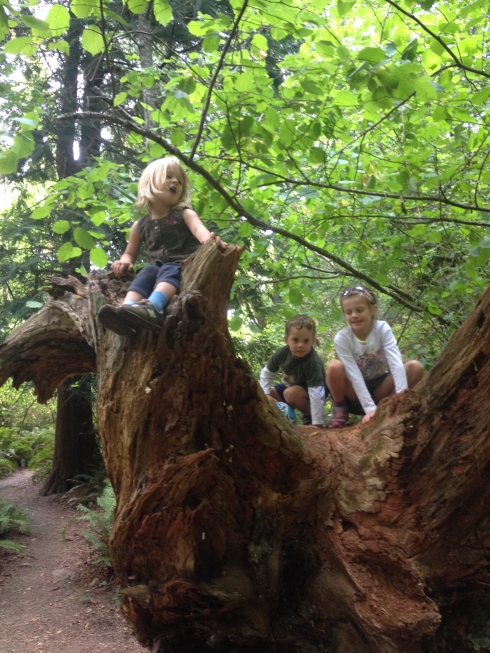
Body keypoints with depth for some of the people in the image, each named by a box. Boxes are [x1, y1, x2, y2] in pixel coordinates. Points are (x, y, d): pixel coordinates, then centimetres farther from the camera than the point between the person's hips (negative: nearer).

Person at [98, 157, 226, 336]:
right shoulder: (141, 226, 17)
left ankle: (152, 308, -65)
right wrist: (124, 261, -1)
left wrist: (210, 241, -40)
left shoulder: (184, 214, 8)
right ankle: (127, 310, -55)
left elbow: (198, 228, -15)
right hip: (158, 268, 3)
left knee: (170, 270, -34)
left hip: (184, 267, -3)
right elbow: (130, 253, 27)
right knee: (147, 272, -28)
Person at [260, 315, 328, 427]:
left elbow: (315, 392, -40)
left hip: (309, 392, -6)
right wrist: (266, 394, -15)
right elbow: (267, 373, -3)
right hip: (291, 386, 6)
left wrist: (317, 423, -42)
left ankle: (309, 415, -10)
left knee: (291, 393, -36)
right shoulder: (281, 353, -19)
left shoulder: (313, 362, -36)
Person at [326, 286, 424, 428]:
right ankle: (340, 409, -5)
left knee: (416, 367, -22)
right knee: (334, 367, -31)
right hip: (355, 394, -1)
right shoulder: (341, 338, -20)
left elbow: (396, 363, -29)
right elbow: (354, 374, -25)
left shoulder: (382, 329, -17)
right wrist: (369, 408, -34)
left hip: (380, 388, 1)